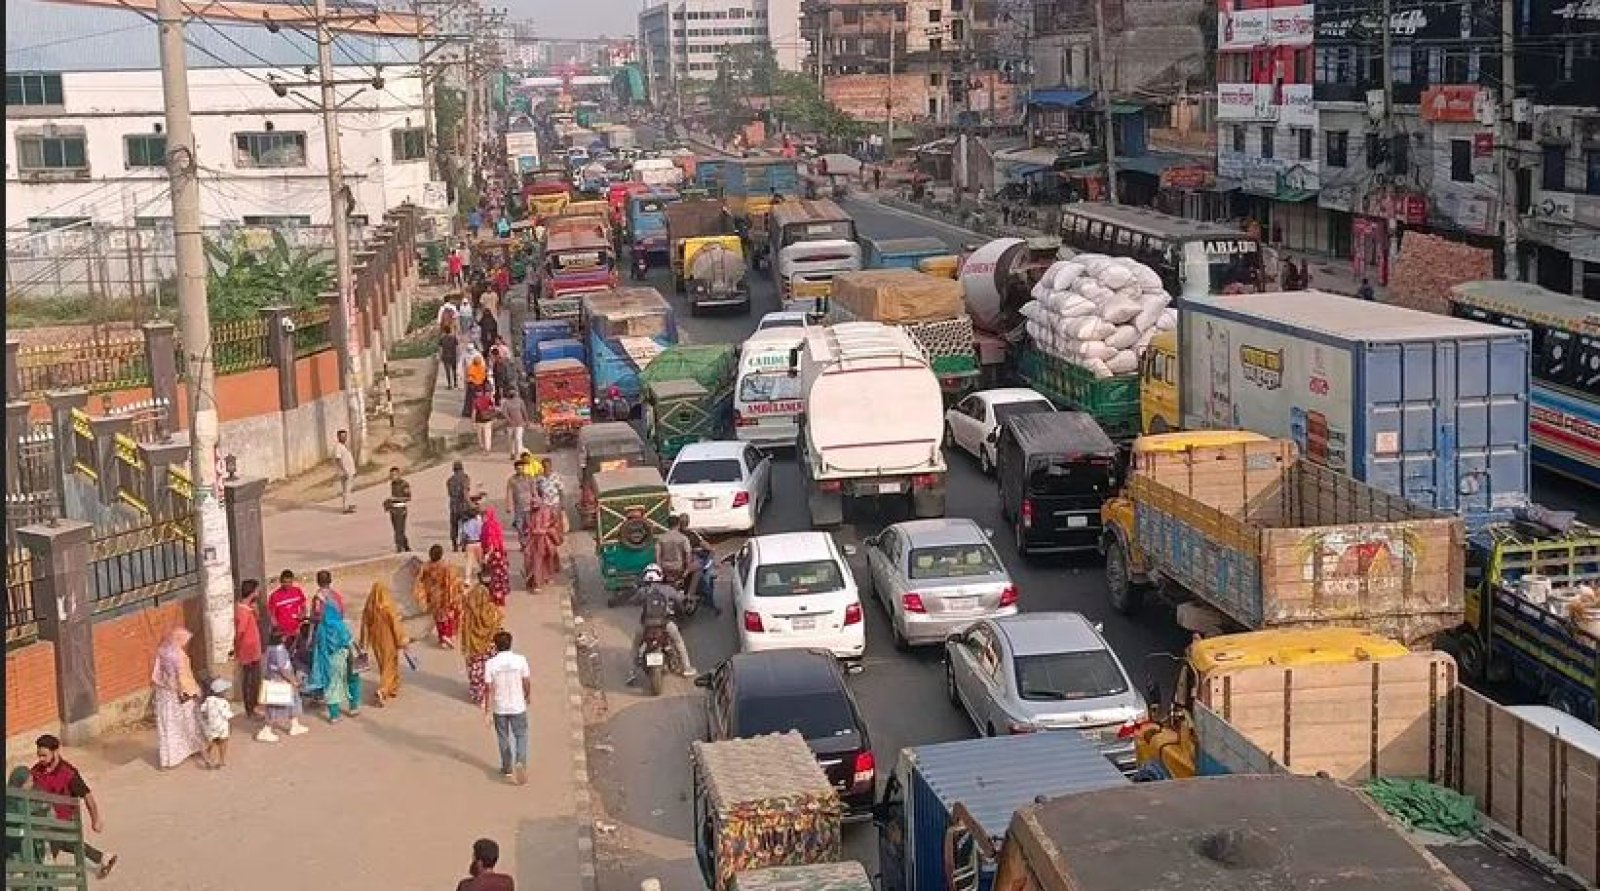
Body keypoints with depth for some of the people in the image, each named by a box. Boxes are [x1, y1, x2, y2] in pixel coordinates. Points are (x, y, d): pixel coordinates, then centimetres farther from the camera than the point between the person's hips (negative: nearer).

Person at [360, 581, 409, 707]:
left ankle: (392, 689, 36)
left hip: (376, 641, 4)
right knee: (389, 666, 5)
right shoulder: (389, 607, -21)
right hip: (389, 641, -4)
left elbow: (365, 625, 0)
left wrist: (364, 643, 11)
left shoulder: (369, 608, -9)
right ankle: (382, 691, -12)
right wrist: (402, 640, -5)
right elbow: (396, 625, -16)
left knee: (383, 665, 22)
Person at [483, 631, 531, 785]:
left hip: (499, 708, 0)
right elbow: (527, 683, -4)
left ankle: (507, 769, 27)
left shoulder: (490, 664, -12)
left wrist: (487, 711, -1)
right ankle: (520, 762, -9)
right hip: (518, 707, 0)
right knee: (521, 736, 12)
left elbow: (489, 689, -10)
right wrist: (527, 697, 16)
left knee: (503, 738, 16)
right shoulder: (520, 660, -11)